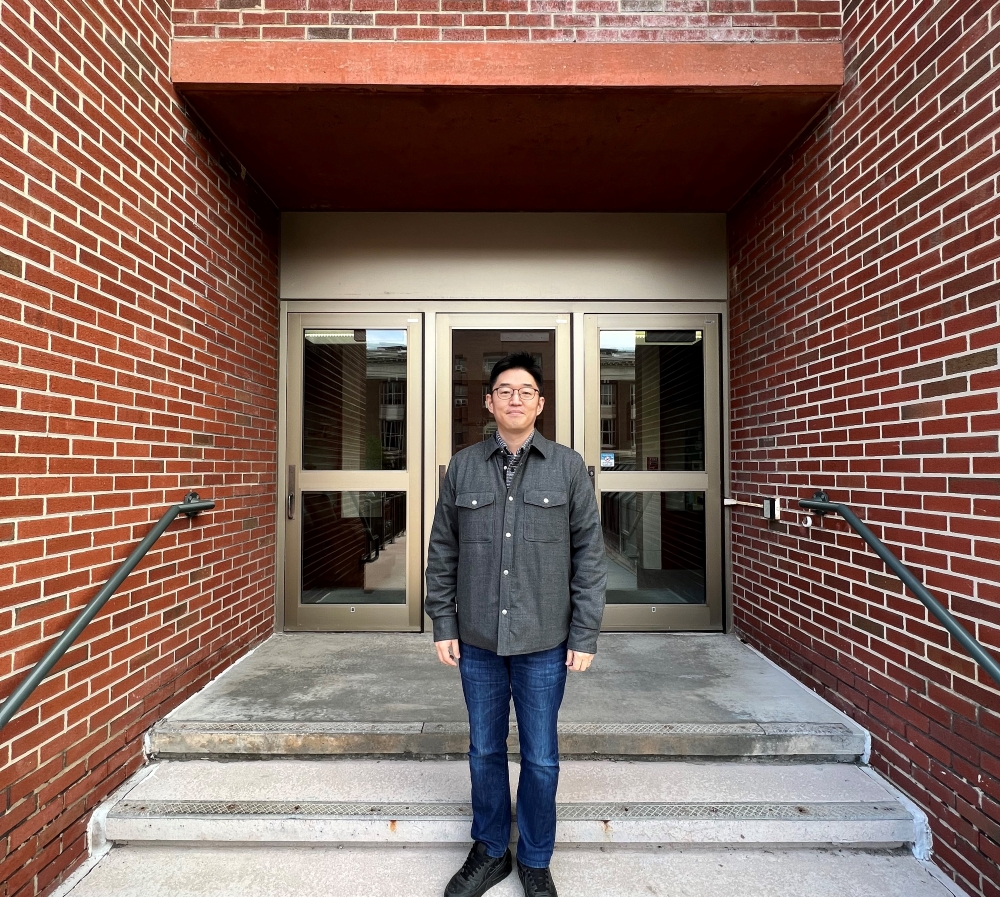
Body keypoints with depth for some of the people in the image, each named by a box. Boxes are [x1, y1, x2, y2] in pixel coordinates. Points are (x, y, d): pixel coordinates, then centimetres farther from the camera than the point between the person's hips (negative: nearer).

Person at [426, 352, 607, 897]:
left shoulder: (569, 468, -4)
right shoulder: (462, 468, 1)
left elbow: (589, 555, -3)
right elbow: (442, 553, 4)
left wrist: (585, 636, -5)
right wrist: (443, 626, 2)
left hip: (544, 644, -1)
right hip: (478, 642, 2)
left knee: (540, 757, 14)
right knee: (485, 751, 18)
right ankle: (489, 852, 42)